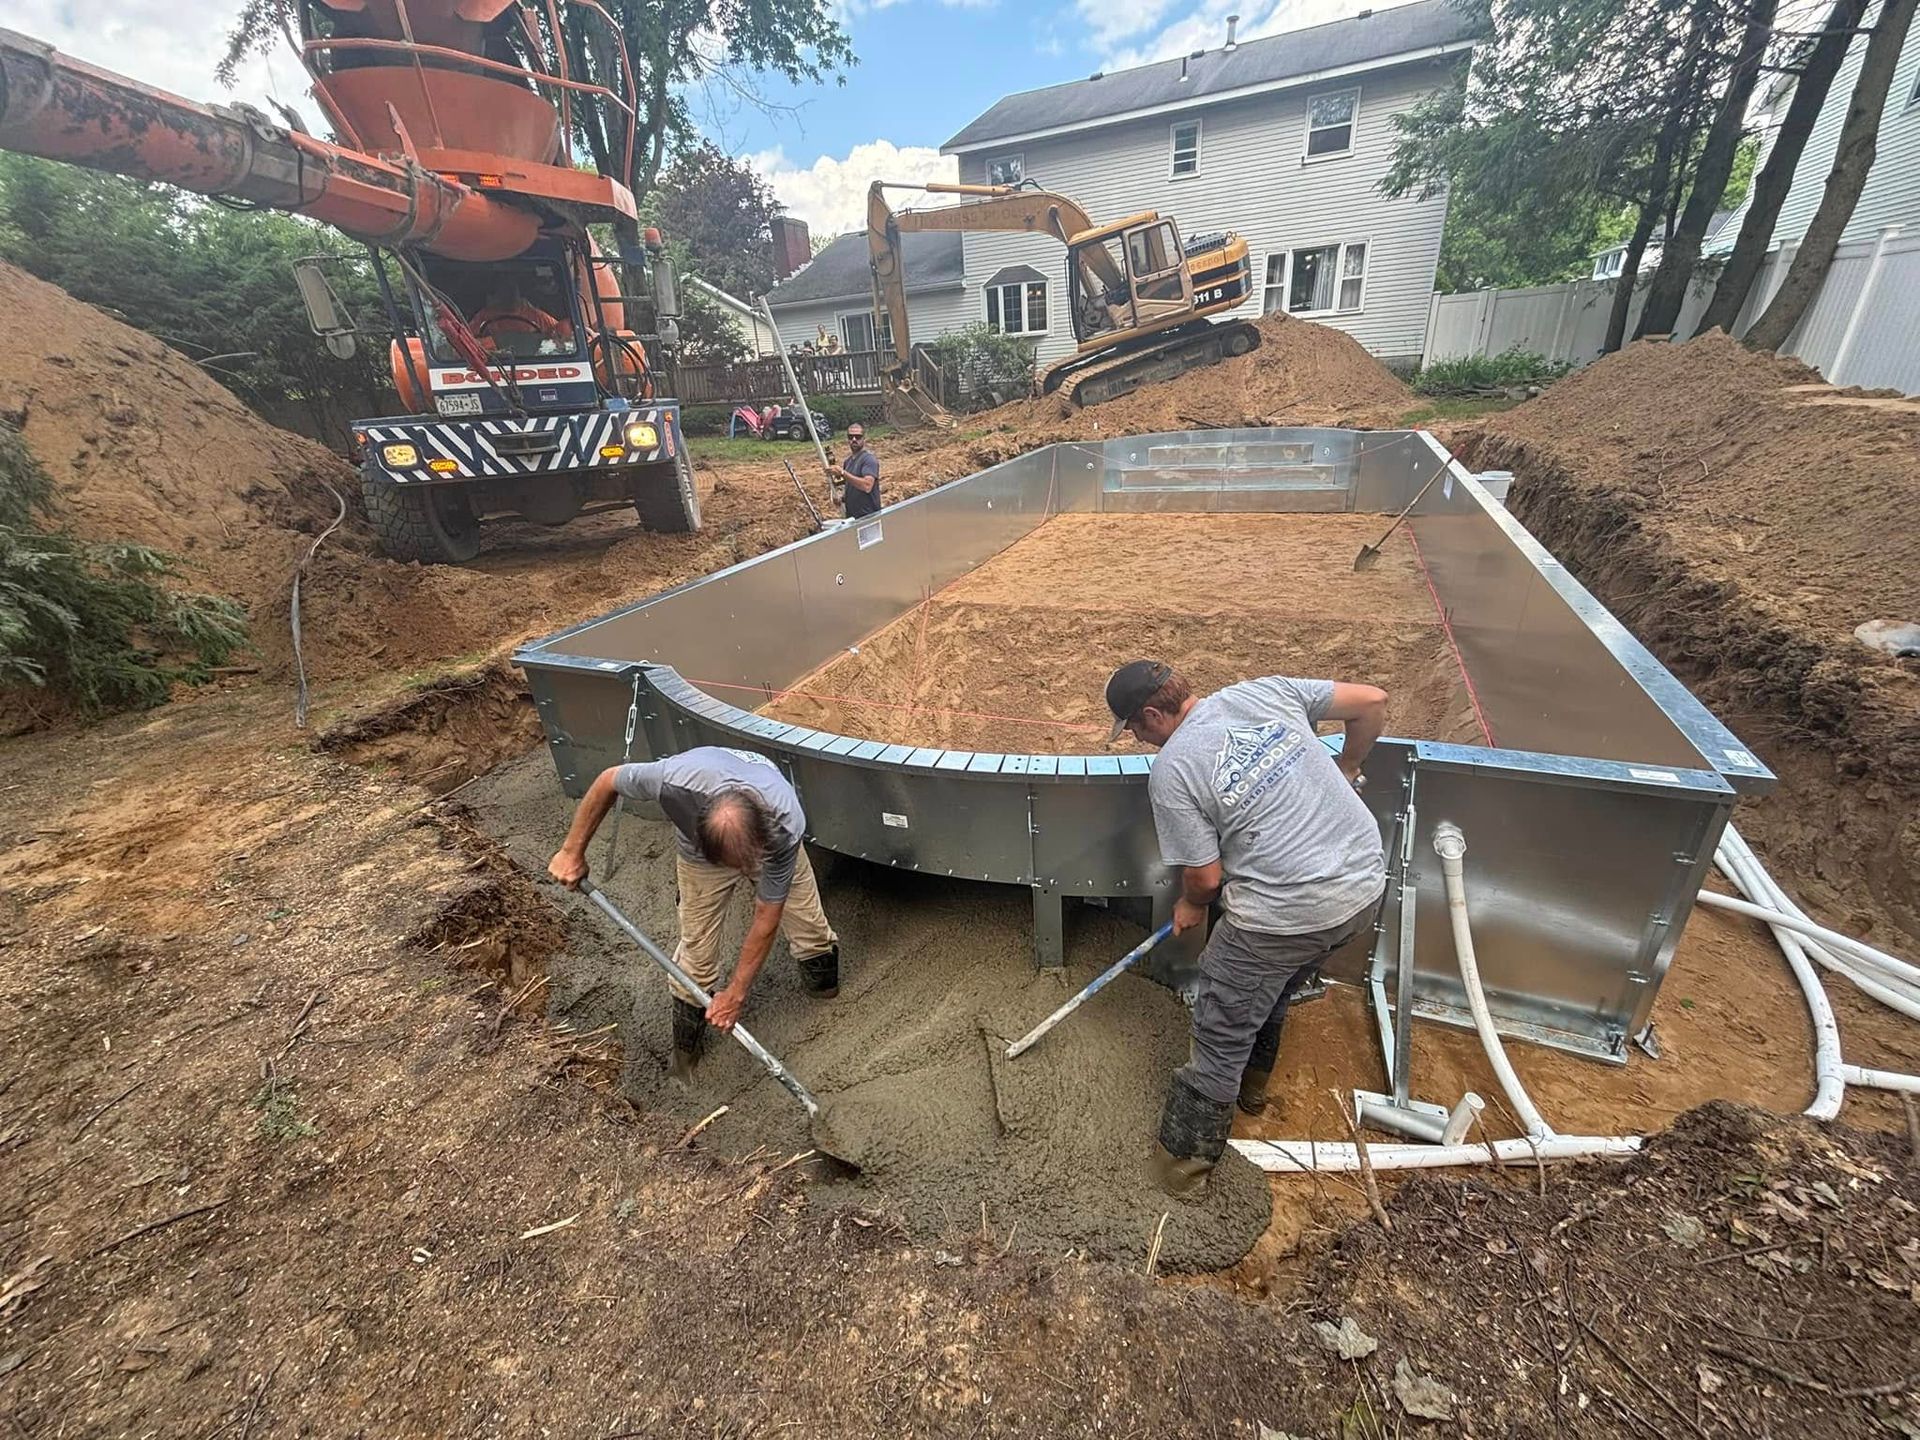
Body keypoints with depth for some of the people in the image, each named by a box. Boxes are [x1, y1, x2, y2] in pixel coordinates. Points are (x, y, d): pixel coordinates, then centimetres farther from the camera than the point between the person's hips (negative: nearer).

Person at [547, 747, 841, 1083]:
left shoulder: (787, 826, -43)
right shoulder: (677, 778, -46)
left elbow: (766, 919, -28)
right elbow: (607, 781, -21)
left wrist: (736, 994, -18)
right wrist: (572, 852, -13)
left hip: (769, 834, 0)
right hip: (701, 850, 0)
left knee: (809, 927, 1)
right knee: (696, 950, 2)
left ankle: (823, 985, 36)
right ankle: (685, 1049, 28)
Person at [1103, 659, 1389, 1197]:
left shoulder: (1170, 772, -13)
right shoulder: (1265, 690, 2)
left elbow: (1205, 876, -9)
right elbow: (1372, 701, 8)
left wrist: (1191, 906, 13)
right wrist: (1345, 770, 22)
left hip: (1284, 914, -7)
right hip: (1364, 887, 7)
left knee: (1223, 1036, 13)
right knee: (1272, 994, 31)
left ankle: (1185, 1159, 30)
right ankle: (1252, 1084, 55)